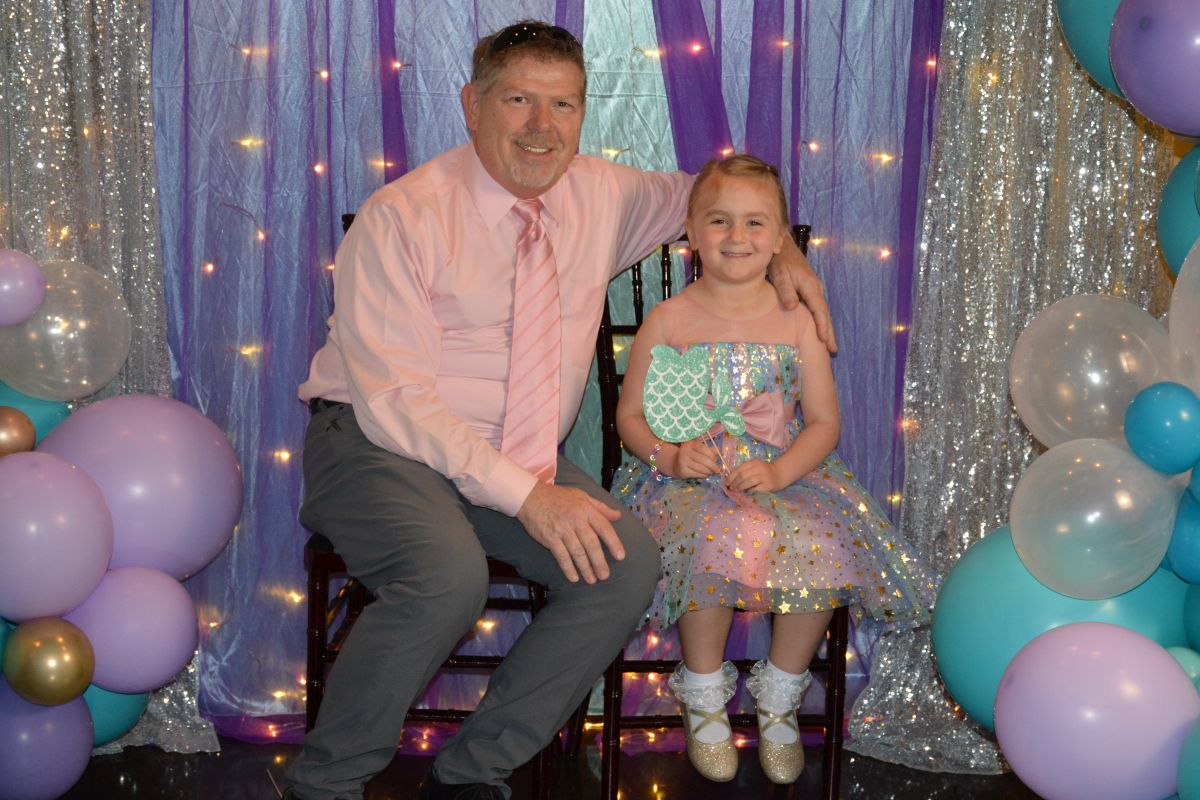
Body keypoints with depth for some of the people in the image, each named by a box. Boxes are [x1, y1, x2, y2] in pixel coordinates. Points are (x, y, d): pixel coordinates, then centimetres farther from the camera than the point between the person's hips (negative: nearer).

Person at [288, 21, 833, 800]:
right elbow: (395, 402, -19)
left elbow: (696, 193, 25)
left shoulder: (600, 194, 4)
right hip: (379, 443, -5)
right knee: (449, 571, -35)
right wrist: (526, 496, -27)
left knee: (630, 561, -19)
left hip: (517, 456, 6)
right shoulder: (402, 218, -14)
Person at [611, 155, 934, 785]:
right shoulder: (668, 321, 3)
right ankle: (704, 697, -8)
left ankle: (779, 696, -1)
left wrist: (779, 471, -15)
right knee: (718, 543, -34)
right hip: (690, 478, -2)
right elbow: (629, 415, 6)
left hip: (784, 470, 2)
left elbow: (824, 421, 3)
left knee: (823, 547, -27)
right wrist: (670, 454, -15)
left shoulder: (795, 321, 5)